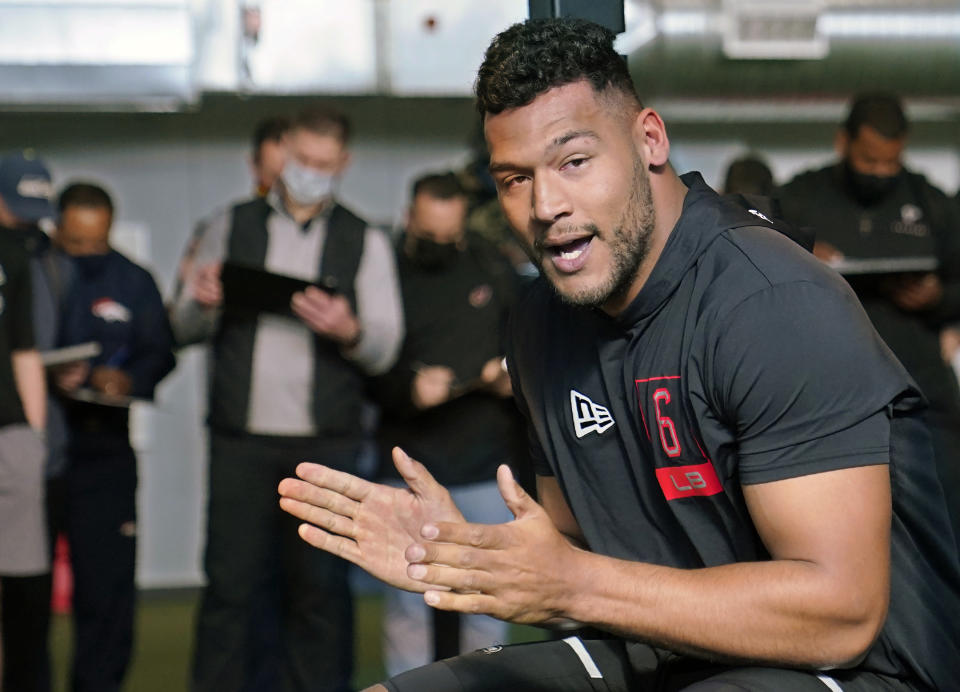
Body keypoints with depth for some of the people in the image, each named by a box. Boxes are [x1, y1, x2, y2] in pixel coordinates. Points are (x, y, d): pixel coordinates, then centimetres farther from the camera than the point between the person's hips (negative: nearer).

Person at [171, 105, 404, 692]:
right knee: (229, 582, 0)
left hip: (325, 444, 0)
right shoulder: (233, 227, 12)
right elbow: (185, 329, 11)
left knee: (320, 587, 2)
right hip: (241, 439, 1)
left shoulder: (365, 242, 9)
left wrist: (349, 331, -21)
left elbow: (385, 349, 1)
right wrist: (203, 302, -11)